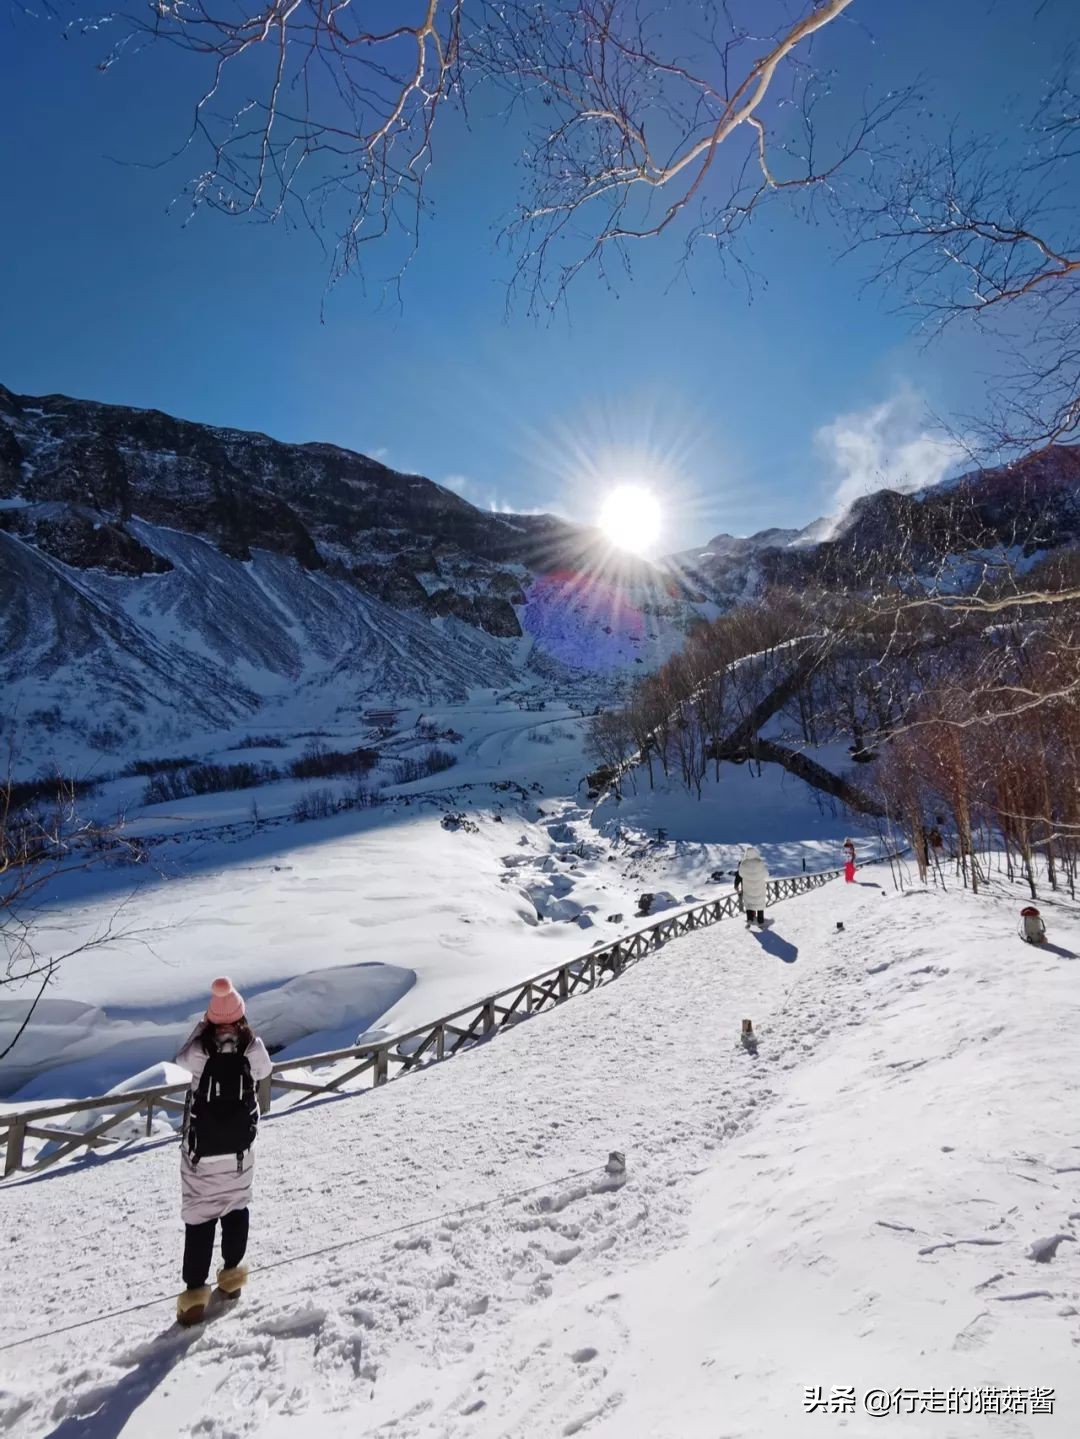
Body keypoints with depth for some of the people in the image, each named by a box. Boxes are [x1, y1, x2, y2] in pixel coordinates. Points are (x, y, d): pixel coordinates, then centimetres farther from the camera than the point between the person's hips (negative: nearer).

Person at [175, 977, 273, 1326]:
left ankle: (195, 1290, 10)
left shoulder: (199, 1051, -20)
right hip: (239, 1145, 2)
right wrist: (244, 1030, 7)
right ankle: (231, 1272, 33)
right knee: (237, 1207, 21)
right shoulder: (252, 1048, -16)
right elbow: (266, 1071, 6)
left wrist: (202, 1025, 1)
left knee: (199, 1216, 9)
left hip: (202, 1148, -2)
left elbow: (181, 1059, 4)